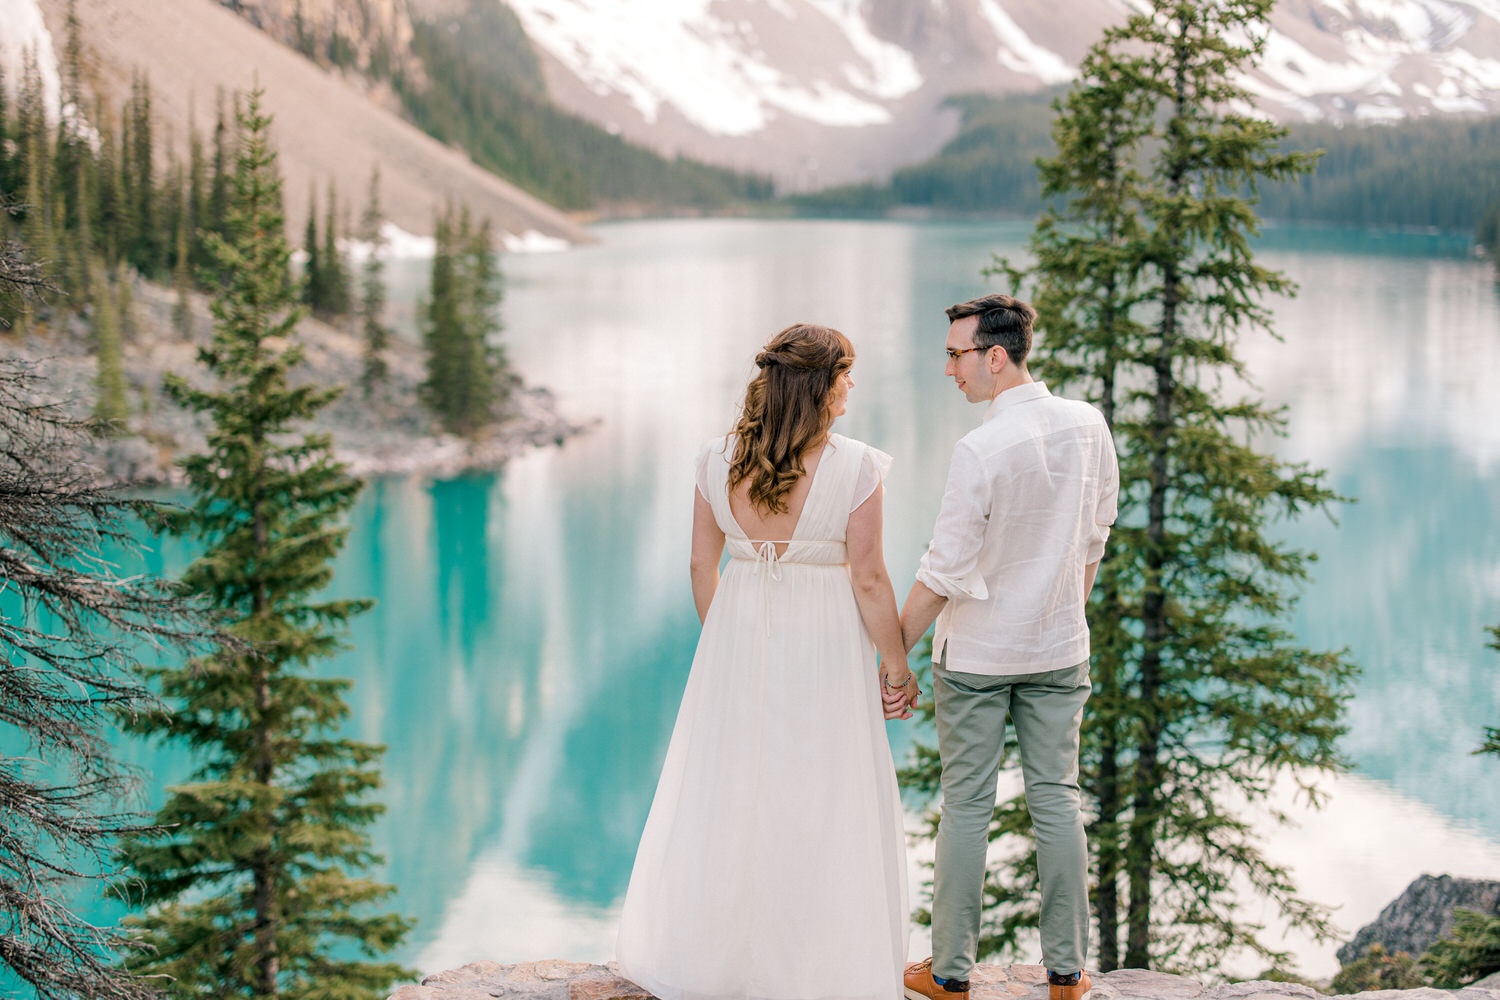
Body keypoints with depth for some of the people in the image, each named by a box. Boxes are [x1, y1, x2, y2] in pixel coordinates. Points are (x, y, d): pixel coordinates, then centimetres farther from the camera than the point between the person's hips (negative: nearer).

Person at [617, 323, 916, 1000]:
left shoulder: (718, 459, -6)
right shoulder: (856, 467, -17)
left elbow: (702, 564, 2)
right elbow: (869, 579, -13)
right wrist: (896, 662, -1)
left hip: (737, 638, 4)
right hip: (823, 641, -4)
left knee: (726, 790, 17)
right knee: (820, 805, 9)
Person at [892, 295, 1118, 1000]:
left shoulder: (980, 451, -21)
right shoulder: (1088, 426, -4)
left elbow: (944, 573, -17)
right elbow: (1095, 538, 8)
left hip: (975, 654, -5)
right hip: (1059, 649, 5)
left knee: (966, 805, 5)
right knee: (1056, 799, 11)